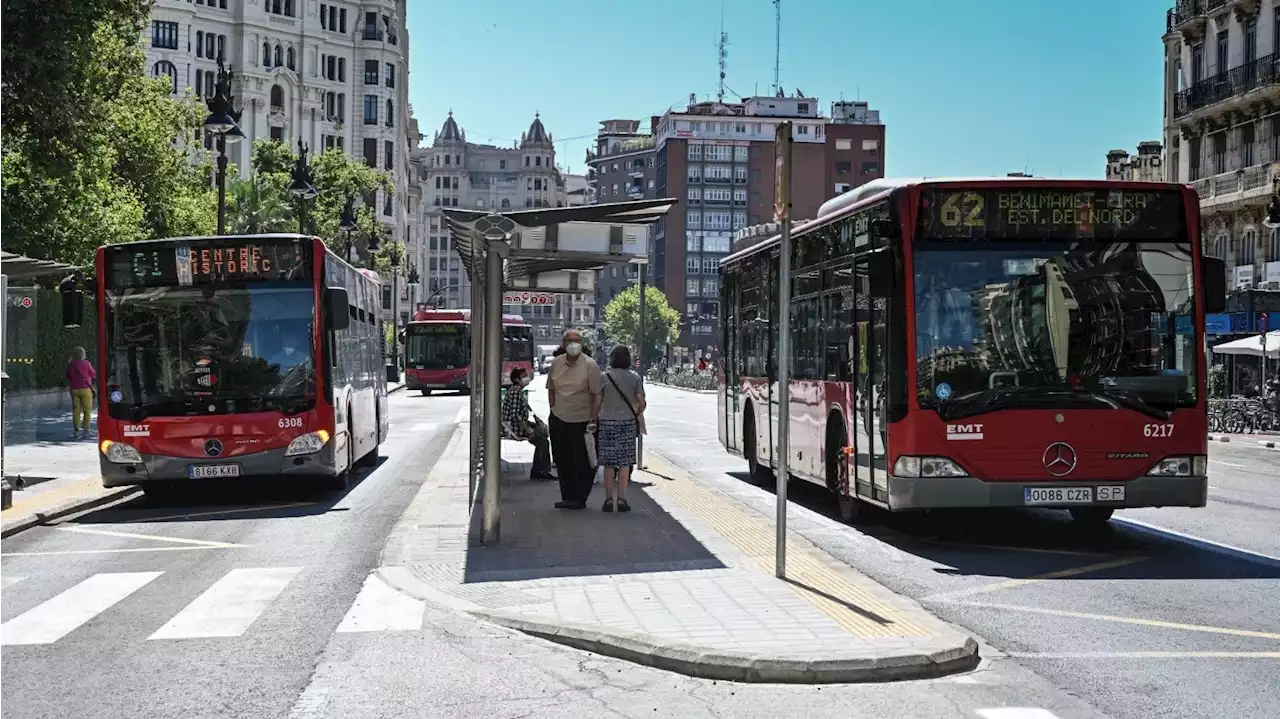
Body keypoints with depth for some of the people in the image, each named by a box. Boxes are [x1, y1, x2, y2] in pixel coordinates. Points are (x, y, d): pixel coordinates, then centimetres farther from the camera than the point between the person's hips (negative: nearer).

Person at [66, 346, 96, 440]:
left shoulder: (70, 365, 3)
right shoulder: (86, 363, -9)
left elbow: (68, 377, 12)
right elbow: (94, 375, 0)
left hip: (74, 390, 3)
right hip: (85, 389, -3)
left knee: (76, 410, 6)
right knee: (87, 410, 4)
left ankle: (76, 430, 0)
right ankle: (85, 430, 1)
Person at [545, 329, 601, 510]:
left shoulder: (590, 365, -9)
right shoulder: (556, 363, 4)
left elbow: (597, 395, -9)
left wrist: (593, 420, -14)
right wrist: (553, 410, 9)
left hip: (582, 420, -4)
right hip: (559, 419, 4)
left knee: (583, 463, 0)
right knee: (562, 461, 9)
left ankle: (580, 499, 10)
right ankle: (567, 497, 20)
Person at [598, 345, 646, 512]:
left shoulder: (605, 377, -3)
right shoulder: (634, 378, -1)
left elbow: (597, 402, -4)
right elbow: (641, 402, -3)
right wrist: (637, 415, 15)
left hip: (607, 422, 0)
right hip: (628, 423, 0)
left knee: (609, 462, 5)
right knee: (625, 462, 5)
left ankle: (609, 498, 4)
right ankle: (621, 498, 1)